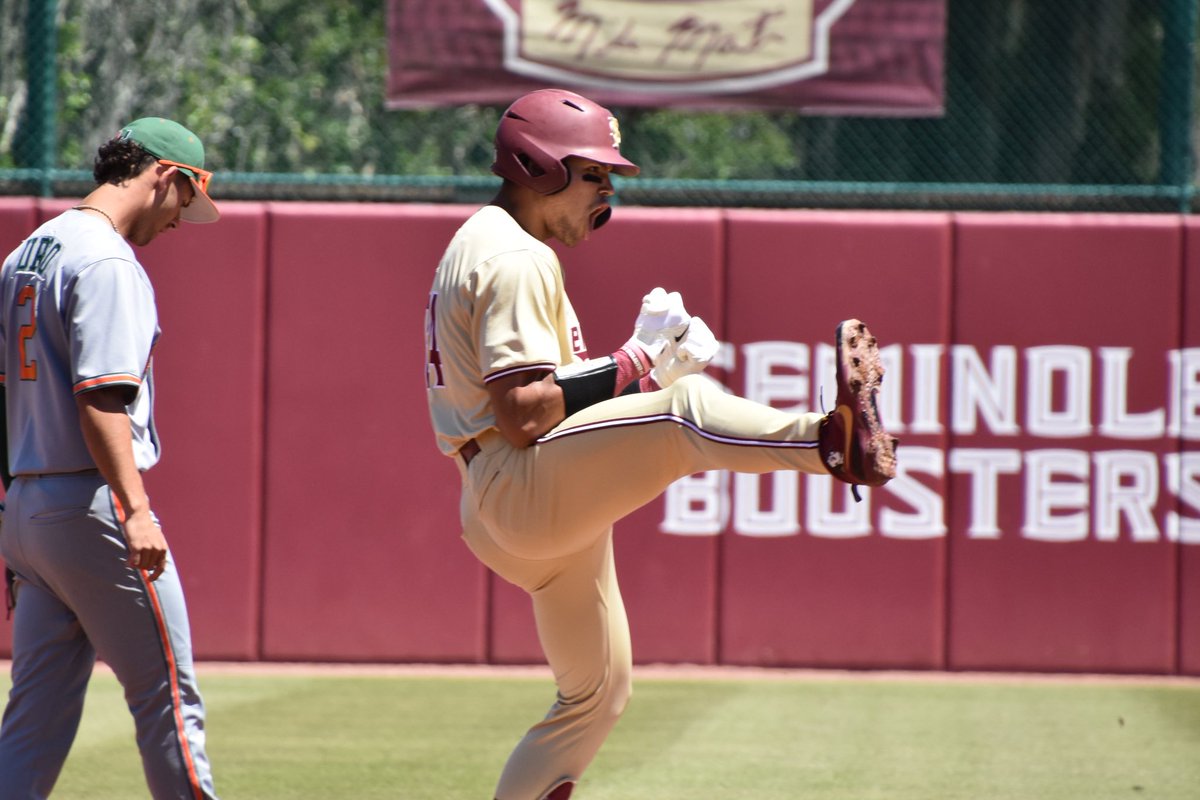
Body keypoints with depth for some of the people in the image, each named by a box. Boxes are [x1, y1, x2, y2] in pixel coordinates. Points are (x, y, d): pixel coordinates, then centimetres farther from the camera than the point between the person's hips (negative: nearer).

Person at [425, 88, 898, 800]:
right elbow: (524, 416, -21)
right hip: (525, 489, -11)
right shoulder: (518, 258, -10)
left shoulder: (476, 248, 23)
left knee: (598, 694, 19)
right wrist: (633, 365, -14)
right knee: (682, 408, -33)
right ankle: (834, 438, -61)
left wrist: (644, 360, 10)